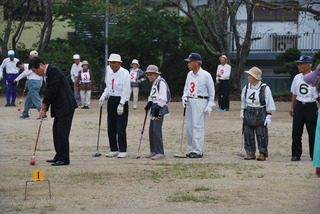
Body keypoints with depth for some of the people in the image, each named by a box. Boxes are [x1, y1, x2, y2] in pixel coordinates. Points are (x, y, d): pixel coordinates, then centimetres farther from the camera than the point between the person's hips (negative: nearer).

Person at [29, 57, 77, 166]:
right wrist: (44, 108, 7)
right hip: (58, 107, 10)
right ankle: (59, 156, 21)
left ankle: (64, 158, -9)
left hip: (66, 106, -10)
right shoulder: (45, 75, 16)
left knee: (62, 132, -11)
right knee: (56, 131, 13)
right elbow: (48, 92, 17)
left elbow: (52, 90, -18)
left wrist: (44, 105, -7)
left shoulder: (54, 70, -14)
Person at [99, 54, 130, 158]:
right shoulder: (109, 72, 9)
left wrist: (121, 104, -17)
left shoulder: (124, 73, -11)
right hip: (111, 100, 7)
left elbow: (126, 91, -13)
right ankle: (113, 150, 16)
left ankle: (122, 151, 0)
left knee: (121, 128, -7)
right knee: (111, 127, 7)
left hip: (121, 101, -7)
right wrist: (103, 97, 3)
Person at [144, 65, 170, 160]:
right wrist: (149, 104, 12)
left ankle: (160, 153, -11)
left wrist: (157, 110, -19)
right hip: (154, 108, 10)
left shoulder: (161, 82, -13)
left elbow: (163, 98, -19)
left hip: (160, 109, -10)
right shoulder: (154, 83, 17)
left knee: (156, 130, -13)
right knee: (151, 130, 11)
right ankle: (153, 151, 19)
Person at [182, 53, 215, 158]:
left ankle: (198, 151, -7)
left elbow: (211, 91, -6)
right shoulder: (189, 74, 12)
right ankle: (192, 149, 16)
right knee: (189, 127, 8)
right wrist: (184, 96, 2)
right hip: (190, 102, 7)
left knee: (198, 126, -10)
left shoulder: (206, 75, -9)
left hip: (200, 102, -7)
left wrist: (210, 105, -10)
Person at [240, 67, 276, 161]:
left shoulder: (265, 88, -11)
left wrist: (268, 117, -11)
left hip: (260, 114, -5)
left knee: (261, 135, 0)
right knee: (248, 135, 5)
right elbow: (243, 101, 18)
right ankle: (250, 153, 14)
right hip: (248, 114, 5)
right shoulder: (246, 88, 5)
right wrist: (242, 111, 16)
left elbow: (269, 104, -8)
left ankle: (263, 154, 11)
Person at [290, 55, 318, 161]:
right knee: (296, 132, 3)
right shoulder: (297, 77, 10)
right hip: (299, 105, 4)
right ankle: (296, 154, 10)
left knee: (312, 132, 1)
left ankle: (314, 155, 9)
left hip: (311, 106, -4)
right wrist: (292, 107, 14)